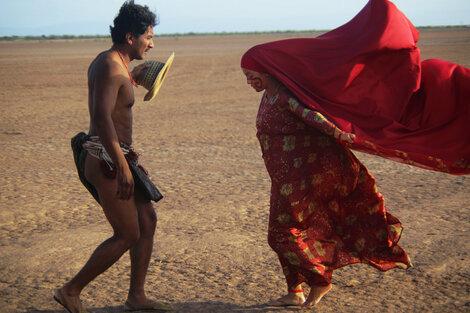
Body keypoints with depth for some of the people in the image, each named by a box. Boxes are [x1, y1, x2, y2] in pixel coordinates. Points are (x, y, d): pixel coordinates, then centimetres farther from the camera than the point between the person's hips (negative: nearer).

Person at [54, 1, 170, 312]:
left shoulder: (108, 62, 14)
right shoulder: (110, 66, -17)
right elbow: (102, 117, -29)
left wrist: (132, 77, 36)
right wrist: (123, 166, -31)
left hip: (112, 158, 10)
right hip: (105, 161, -10)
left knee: (148, 221, 12)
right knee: (128, 235, -3)